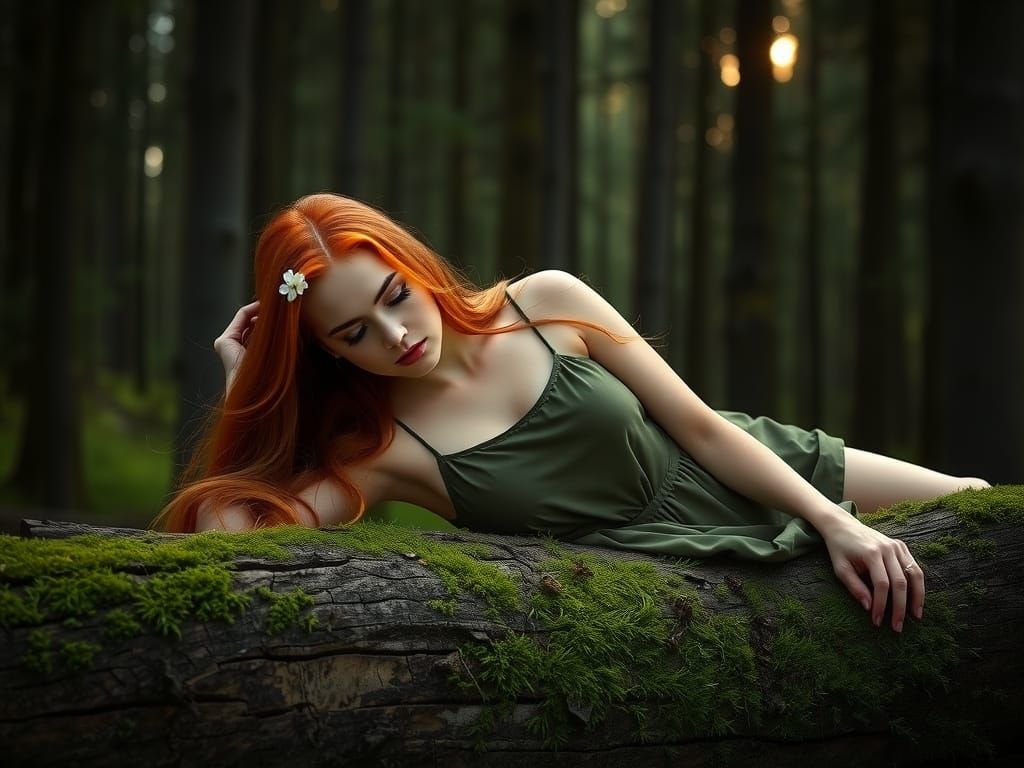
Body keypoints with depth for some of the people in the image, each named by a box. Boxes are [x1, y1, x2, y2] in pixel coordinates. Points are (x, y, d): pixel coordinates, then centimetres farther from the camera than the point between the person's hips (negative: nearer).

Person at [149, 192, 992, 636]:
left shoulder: (547, 302, -15)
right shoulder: (378, 451, -17)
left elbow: (703, 427, -9)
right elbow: (229, 527, -31)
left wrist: (840, 526, -14)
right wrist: (246, 385, -22)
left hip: (773, 474, 2)